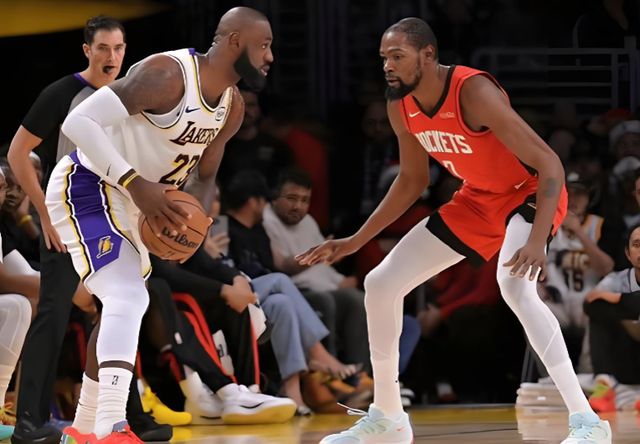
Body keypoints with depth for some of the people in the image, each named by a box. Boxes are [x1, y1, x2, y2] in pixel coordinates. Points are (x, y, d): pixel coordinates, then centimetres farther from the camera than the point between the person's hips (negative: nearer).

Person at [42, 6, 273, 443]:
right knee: (129, 298, -25)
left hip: (125, 203, 10)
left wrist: (197, 222, -6)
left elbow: (204, 175, 16)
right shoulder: (167, 74, -26)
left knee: (124, 305, 22)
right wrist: (135, 183, -35)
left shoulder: (233, 107, 2)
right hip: (84, 189, -10)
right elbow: (79, 121, -30)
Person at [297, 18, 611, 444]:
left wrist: (537, 241, -45)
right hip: (477, 200, 8)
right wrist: (355, 241, 10)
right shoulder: (401, 108, -8)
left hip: (529, 193, -8)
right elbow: (412, 180, 11)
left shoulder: (473, 92, -32)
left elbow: (549, 164, -32)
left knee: (515, 286, -37)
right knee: (380, 284, 4)